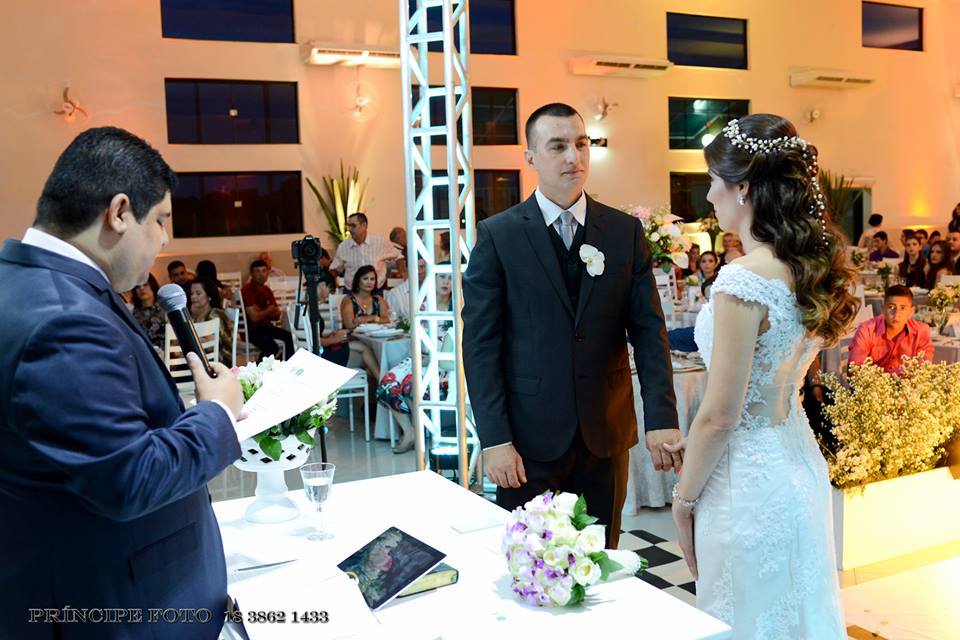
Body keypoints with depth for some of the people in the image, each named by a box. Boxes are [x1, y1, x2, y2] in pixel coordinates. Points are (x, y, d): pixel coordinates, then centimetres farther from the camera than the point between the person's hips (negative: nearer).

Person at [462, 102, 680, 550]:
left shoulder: (625, 231, 4)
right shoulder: (497, 235, -3)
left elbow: (648, 329, 1)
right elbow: (480, 343, -6)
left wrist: (661, 418, -10)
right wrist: (494, 439, -12)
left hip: (606, 433, 2)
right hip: (529, 434, -2)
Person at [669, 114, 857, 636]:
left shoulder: (744, 280, -24)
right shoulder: (812, 267, 2)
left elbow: (719, 417, -22)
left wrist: (683, 497, -8)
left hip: (749, 478, -9)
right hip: (798, 462, 9)